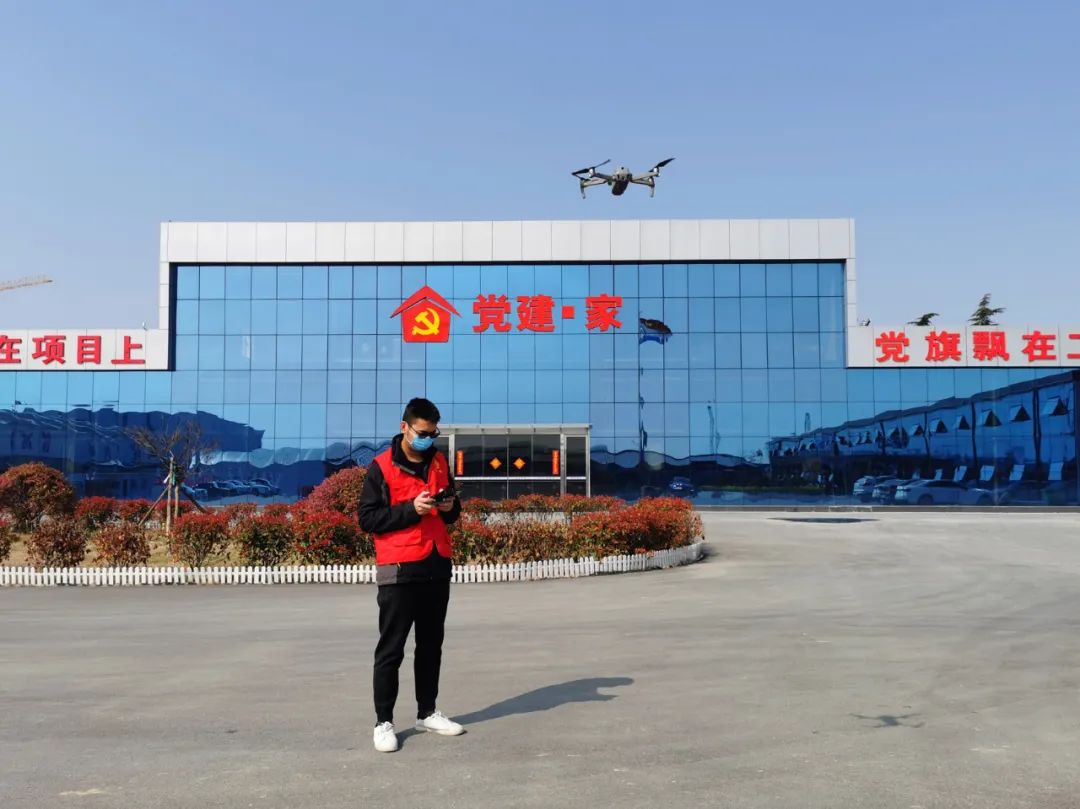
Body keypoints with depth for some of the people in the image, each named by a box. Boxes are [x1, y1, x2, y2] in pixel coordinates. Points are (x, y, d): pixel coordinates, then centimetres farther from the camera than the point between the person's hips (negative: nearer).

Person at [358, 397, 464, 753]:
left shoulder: (440, 462, 10)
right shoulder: (381, 467, -6)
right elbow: (367, 518, -10)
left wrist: (450, 506, -4)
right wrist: (410, 509, -19)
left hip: (437, 567, 6)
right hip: (399, 570, -5)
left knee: (431, 645, 14)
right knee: (391, 649, 1)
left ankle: (427, 713, 26)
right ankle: (383, 722, 10)